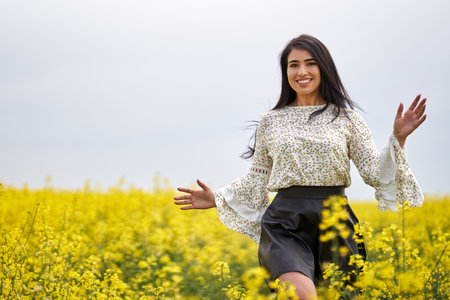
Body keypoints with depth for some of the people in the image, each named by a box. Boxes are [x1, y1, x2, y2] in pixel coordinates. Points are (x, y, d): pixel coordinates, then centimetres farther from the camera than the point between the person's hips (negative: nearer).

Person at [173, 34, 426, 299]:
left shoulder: (346, 118, 8)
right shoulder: (270, 121, 10)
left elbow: (374, 172, 3)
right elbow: (257, 181, 17)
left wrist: (398, 138, -10)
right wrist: (217, 199, 8)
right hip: (286, 227, -1)